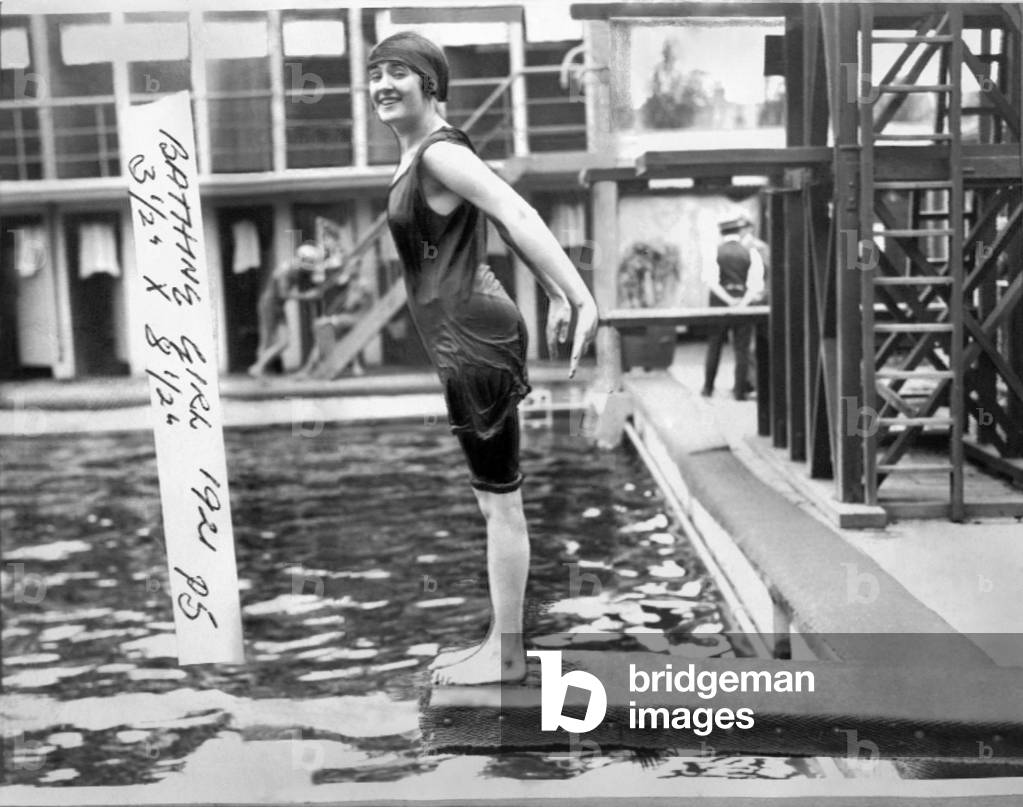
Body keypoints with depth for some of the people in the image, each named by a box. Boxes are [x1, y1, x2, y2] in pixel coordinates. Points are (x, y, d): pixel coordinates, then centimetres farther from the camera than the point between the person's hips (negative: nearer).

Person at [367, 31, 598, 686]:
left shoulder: (439, 155, -13)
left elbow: (520, 218, -24)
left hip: (472, 337, -11)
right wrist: (558, 299, 22)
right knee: (495, 497, 15)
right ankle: (500, 643, 26)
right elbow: (510, 222, 21)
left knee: (500, 500, -1)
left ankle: (507, 655, 10)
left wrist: (581, 297, -33)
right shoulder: (424, 154, 17)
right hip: (470, 335, 11)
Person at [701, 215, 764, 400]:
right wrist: (743, 302, -14)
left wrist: (729, 300, -13)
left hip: (719, 303, 0)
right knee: (742, 349, 4)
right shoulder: (751, 253, -1)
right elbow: (756, 284, -12)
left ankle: (708, 387, 15)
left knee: (714, 346, 11)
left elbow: (711, 280, -13)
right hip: (744, 305, 0)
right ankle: (740, 390, 3)